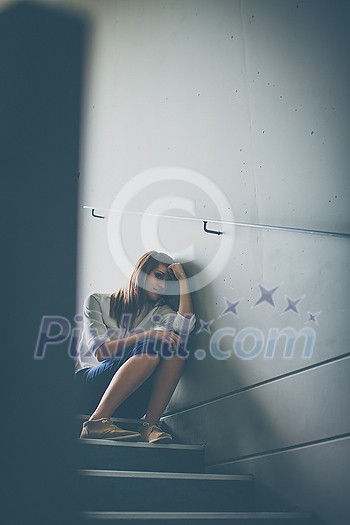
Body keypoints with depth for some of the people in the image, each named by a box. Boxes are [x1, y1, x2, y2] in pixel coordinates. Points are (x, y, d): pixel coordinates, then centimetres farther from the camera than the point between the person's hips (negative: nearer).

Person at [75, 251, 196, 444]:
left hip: (129, 402, 4)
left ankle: (150, 424, -26)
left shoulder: (157, 311, 16)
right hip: (88, 387, -4)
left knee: (175, 345, -19)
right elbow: (100, 351, -9)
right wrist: (147, 336, -20)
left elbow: (185, 325, -7)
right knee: (151, 348, -28)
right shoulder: (97, 302, 6)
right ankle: (97, 422, -33)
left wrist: (182, 278, -1)